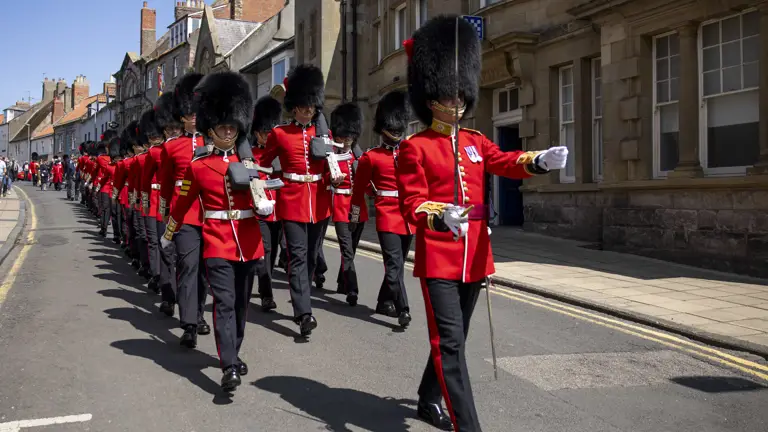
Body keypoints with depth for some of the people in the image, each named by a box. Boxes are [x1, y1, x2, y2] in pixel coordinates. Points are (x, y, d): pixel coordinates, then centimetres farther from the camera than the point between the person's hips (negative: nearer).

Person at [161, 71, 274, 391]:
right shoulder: (198, 165, -1)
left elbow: (264, 191, 6)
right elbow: (182, 204, 10)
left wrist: (266, 204, -18)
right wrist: (167, 235, 20)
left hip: (249, 242, 3)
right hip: (217, 244, -3)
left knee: (241, 302, 13)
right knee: (224, 303, -12)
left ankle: (234, 353, 31)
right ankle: (229, 367, -16)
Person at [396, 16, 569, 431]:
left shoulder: (475, 142, 13)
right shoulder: (414, 147, -4)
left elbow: (508, 162, -5)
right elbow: (412, 203, -11)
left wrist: (539, 160, -27)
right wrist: (440, 215, -33)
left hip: (474, 254, 7)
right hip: (438, 256, -6)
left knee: (454, 337, 18)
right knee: (449, 342, -10)